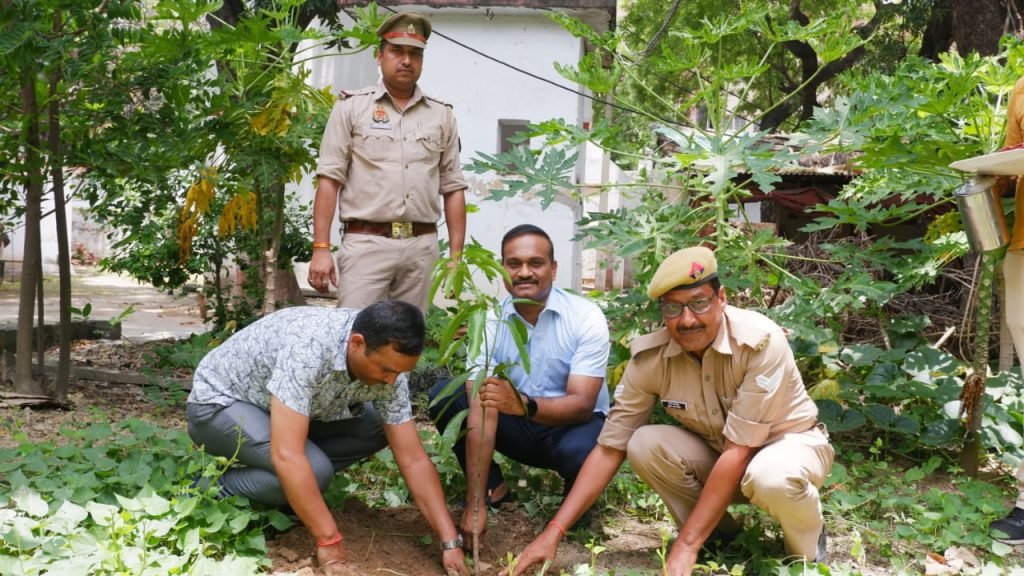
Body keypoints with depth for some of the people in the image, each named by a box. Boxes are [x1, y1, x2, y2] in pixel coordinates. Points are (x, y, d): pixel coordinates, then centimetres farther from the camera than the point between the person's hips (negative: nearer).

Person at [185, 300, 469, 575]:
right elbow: (287, 456, -41)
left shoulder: (386, 360, -16)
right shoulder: (308, 346, -38)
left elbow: (413, 459, -12)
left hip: (277, 411, 7)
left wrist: (450, 542, -18)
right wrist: (329, 539, -35)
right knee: (315, 469, -29)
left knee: (376, 430, -9)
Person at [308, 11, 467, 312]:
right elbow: (330, 180, -1)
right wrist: (321, 248, -9)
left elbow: (453, 188, 12)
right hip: (365, 242, -3)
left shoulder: (442, 115, 12)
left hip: (422, 247, 3)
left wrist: (456, 255, 6)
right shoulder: (352, 107, 4)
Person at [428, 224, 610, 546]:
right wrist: (475, 506, -29)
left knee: (578, 452, -37)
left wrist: (524, 405, -48)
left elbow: (582, 404, -27)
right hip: (518, 428, 3)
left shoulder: (586, 317, -19)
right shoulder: (490, 323, -13)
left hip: (574, 423, -2)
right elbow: (482, 411, -22)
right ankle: (491, 488, 0)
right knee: (444, 396, -17)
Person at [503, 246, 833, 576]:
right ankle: (718, 532, 1)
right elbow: (610, 447, -14)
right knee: (644, 445, -24)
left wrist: (686, 546, -33)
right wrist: (553, 532, -21)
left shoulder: (760, 342, -31)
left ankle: (807, 546, -3)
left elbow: (739, 451, -32)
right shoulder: (650, 357, -18)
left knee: (771, 479, -39)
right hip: (718, 451, 4)